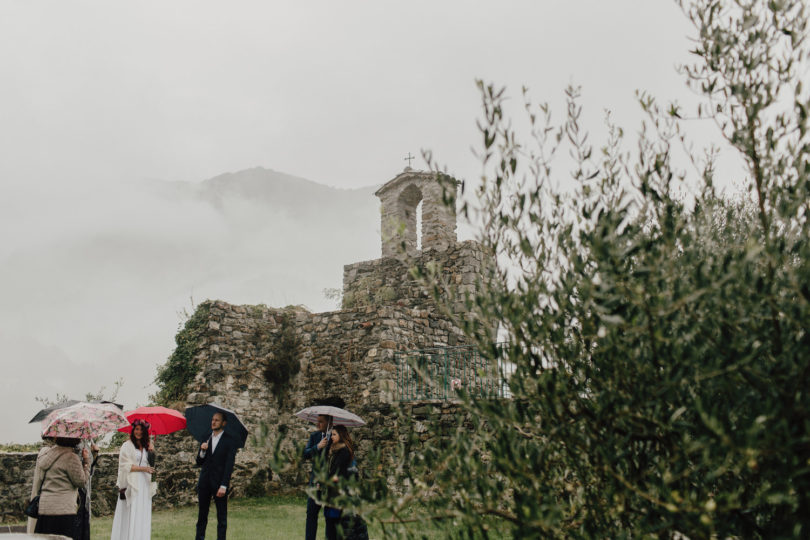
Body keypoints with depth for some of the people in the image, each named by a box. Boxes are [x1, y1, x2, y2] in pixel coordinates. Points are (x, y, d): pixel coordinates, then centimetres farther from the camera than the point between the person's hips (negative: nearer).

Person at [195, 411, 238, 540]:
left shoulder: (230, 441, -3)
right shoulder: (206, 439, 11)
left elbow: (229, 465, -8)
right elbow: (199, 463, 13)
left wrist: (223, 486, -15)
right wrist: (202, 451, -8)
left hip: (219, 483, -4)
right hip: (204, 483, 4)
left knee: (222, 517, 2)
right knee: (202, 516, 8)